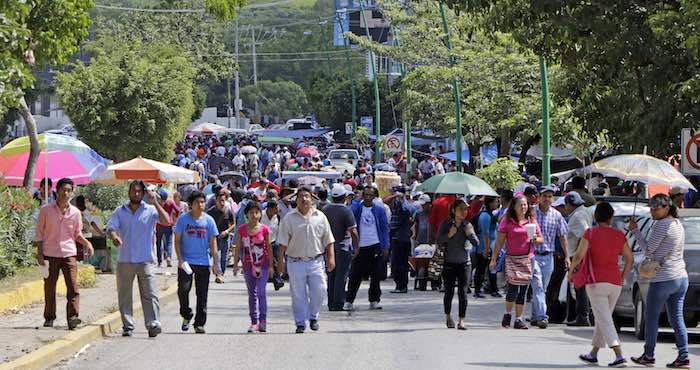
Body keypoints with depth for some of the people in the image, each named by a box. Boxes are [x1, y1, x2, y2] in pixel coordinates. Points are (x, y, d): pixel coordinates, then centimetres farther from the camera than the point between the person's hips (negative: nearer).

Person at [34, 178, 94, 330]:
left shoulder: (75, 212, 6)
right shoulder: (46, 210, 1)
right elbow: (39, 232, 5)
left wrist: (87, 243, -3)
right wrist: (39, 253, -2)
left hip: (69, 254, 1)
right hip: (50, 254, -1)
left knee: (73, 287, -13)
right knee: (49, 288, 4)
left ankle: (73, 317, -19)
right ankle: (49, 318, 16)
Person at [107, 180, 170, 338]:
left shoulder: (150, 210, 3)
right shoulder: (120, 211, 9)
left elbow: (166, 221, -10)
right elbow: (111, 227, -2)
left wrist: (155, 203, -18)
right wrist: (114, 236, -25)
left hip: (145, 260, -2)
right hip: (125, 260, 2)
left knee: (150, 294, -10)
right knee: (124, 294, 5)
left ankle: (153, 324, -14)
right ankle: (128, 326, 11)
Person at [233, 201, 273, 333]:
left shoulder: (264, 229, -5)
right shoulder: (242, 229, -1)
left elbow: (269, 248, 1)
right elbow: (239, 248, 6)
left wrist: (270, 265, 1)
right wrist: (235, 264, 3)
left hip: (262, 264, -3)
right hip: (248, 265, 3)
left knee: (261, 292, -11)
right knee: (252, 294, 8)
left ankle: (263, 320, -4)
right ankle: (254, 322, 13)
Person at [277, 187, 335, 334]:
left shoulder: (320, 217, 7)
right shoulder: (289, 218, 1)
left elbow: (328, 240, 10)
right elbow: (283, 242, 1)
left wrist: (331, 257, 2)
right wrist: (280, 261, -4)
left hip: (316, 261, 1)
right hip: (296, 262, -1)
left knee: (318, 291, -3)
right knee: (298, 294, 1)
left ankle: (313, 317, 20)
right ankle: (300, 323, 10)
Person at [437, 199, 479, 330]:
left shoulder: (468, 225, 3)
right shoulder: (446, 224, -2)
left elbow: (476, 243, 0)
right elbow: (439, 241, -5)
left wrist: (470, 234, -16)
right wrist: (449, 235, -19)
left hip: (464, 262, 1)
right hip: (449, 262, -1)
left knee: (463, 292, -6)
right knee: (449, 292, 5)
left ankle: (461, 321, -5)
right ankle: (448, 317, 28)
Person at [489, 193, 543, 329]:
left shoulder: (531, 221, 9)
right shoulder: (507, 221, 0)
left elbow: (541, 239, 14)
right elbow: (499, 241, 1)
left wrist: (535, 239, -10)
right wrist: (493, 259, -1)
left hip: (527, 258, 3)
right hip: (512, 258, -3)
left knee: (523, 290, 3)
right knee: (513, 287, -14)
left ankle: (519, 319, 10)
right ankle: (508, 314, 9)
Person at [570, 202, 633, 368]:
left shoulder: (590, 233, -6)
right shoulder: (619, 235, 5)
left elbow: (579, 256, -12)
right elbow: (630, 259, 10)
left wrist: (571, 270, 5)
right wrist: (622, 276, 23)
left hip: (596, 282, -5)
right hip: (615, 283, 5)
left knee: (605, 321, -6)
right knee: (602, 319, 18)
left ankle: (620, 357, -19)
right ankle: (593, 355, 28)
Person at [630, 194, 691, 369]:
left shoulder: (662, 225, -14)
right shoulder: (678, 224, 13)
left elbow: (648, 250, -11)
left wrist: (635, 231, -5)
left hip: (663, 279, -8)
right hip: (681, 277, 8)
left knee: (651, 317, 5)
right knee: (677, 319, 7)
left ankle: (648, 356, 11)